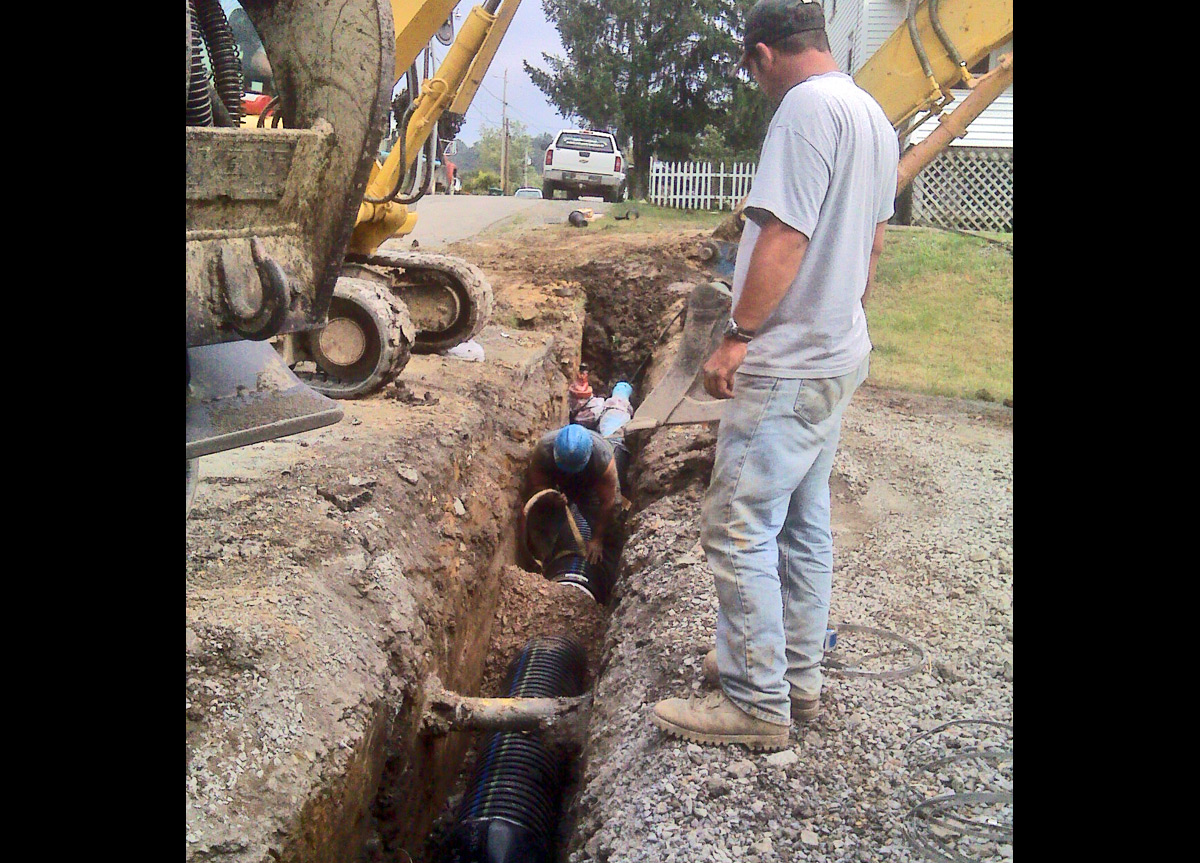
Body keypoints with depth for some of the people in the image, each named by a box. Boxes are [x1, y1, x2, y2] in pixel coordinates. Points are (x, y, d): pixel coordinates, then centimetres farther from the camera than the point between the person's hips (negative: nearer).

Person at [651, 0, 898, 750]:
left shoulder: (808, 105, -15)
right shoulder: (873, 114, 15)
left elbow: (784, 238, -22)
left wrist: (739, 337, -16)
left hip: (788, 368, -10)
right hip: (840, 358, 10)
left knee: (740, 530, -3)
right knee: (805, 524, 16)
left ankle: (757, 704, 6)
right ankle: (798, 676, 29)